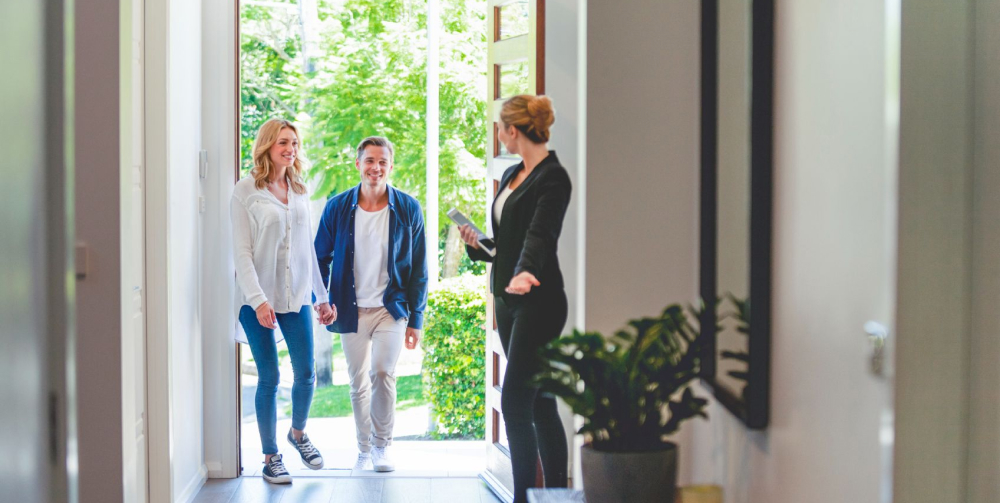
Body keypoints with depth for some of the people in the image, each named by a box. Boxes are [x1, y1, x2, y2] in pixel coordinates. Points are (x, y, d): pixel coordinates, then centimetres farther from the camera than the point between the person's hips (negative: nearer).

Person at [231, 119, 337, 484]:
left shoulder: (299, 191, 11)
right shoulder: (247, 191, -5)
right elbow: (242, 252, -9)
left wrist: (322, 297, 13)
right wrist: (258, 300, -18)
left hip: (297, 296, 4)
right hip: (260, 299, -4)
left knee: (306, 374, 3)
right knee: (269, 379, 0)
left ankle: (298, 433, 30)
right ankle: (270, 456, 13)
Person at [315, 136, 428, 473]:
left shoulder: (408, 209, -2)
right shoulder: (337, 208, 0)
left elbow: (418, 268, 2)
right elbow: (321, 258, 10)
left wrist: (416, 318, -1)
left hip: (391, 309, -2)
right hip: (352, 311, 2)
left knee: (382, 372, -19)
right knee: (358, 384, 8)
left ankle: (382, 445, -1)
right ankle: (364, 449, 25)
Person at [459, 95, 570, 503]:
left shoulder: (552, 177, -13)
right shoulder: (512, 175, 15)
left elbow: (540, 234, -29)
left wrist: (524, 272, -46)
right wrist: (478, 244, 3)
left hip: (537, 302, -9)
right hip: (508, 301, 9)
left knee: (515, 401, -12)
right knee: (539, 404, 11)